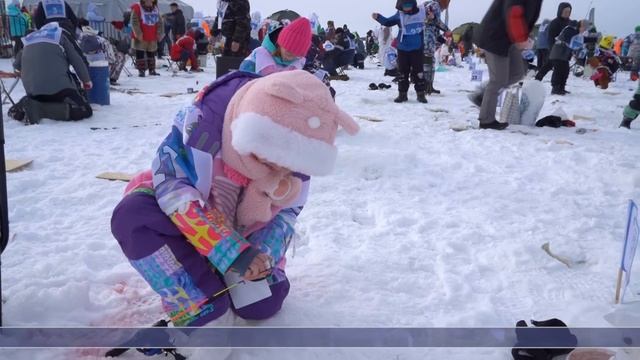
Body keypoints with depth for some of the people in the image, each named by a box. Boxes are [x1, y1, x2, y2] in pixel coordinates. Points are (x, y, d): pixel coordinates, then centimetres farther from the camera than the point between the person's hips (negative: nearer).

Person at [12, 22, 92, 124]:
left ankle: (22, 109, 0)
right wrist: (86, 81, 22)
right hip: (57, 84, -6)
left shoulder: (30, 39, 28)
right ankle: (38, 109, -21)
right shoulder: (61, 36, 15)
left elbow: (17, 66, 31)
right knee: (84, 111, -6)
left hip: (31, 88, 6)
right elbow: (77, 61, 9)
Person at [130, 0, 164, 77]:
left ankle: (152, 70, 21)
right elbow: (134, 23, -14)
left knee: (151, 54, 12)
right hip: (140, 38, -5)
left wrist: (160, 33, 1)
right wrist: (139, 34, -20)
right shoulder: (137, 9, -10)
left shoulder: (155, 9, 7)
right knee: (140, 54, -2)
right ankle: (141, 70, 3)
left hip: (152, 38, 5)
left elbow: (159, 22, 10)